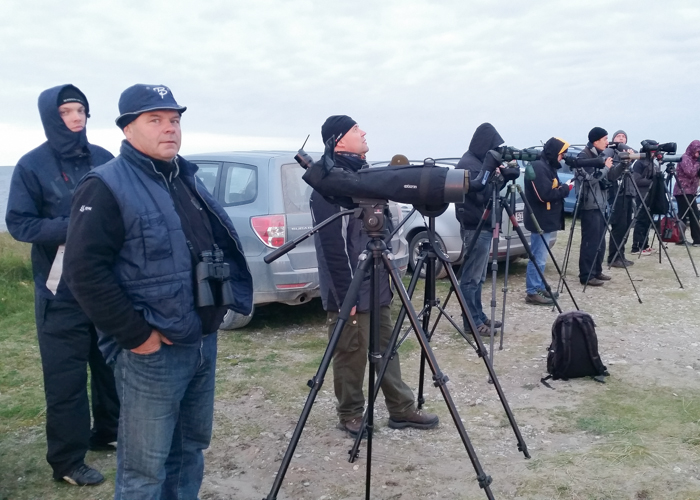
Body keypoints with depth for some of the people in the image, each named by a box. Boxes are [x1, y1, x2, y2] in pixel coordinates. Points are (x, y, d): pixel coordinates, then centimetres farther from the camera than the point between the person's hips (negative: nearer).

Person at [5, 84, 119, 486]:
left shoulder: (103, 159, 7)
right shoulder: (32, 165, -4)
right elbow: (18, 223, -7)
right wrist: (70, 228, -20)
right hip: (61, 288, -4)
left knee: (111, 364, 15)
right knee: (66, 375, 0)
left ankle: (108, 432, 34)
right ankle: (67, 461, 10)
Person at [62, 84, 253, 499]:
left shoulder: (188, 180, 14)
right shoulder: (107, 187, -11)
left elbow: (222, 248, 23)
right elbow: (85, 272, -19)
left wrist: (216, 314, 14)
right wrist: (136, 336, -19)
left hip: (204, 342, 8)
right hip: (153, 351, -8)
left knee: (190, 450, 19)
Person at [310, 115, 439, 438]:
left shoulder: (364, 173, 13)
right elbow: (334, 245, -22)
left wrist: (386, 274, 21)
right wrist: (347, 295, -22)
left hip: (376, 285, 9)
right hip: (350, 292, -9)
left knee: (386, 348, 15)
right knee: (352, 356, 4)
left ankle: (401, 409, 25)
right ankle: (350, 416, 20)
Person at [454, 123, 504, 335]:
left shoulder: (477, 162, 14)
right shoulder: (469, 165, -17)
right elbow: (483, 196, -22)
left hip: (482, 226, 11)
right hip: (475, 228, -11)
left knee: (478, 277, 15)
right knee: (471, 277, -4)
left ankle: (479, 317, 22)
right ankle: (472, 322, 1)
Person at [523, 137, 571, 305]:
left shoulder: (548, 166, 14)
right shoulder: (538, 167, -17)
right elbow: (545, 195, -23)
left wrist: (563, 189, 0)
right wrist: (565, 189, -13)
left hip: (546, 220, 11)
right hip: (540, 220, -11)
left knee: (541, 257, 16)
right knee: (538, 258, -6)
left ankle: (539, 288, 23)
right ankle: (532, 292, -1)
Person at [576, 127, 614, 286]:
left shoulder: (598, 155, 15)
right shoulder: (584, 156, -12)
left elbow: (604, 179, 17)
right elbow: (591, 178, -23)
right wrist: (606, 167, -12)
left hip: (599, 204, 9)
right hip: (590, 205, -9)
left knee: (600, 241, 12)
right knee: (590, 241, -8)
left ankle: (596, 271, 21)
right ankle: (586, 275, -4)